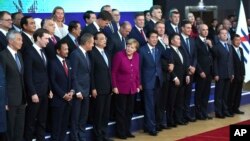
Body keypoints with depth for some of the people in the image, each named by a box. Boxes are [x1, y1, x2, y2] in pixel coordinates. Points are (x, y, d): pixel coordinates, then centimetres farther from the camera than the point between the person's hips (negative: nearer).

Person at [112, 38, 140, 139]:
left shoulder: (136, 56, 1)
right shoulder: (119, 55, -14)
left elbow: (137, 72, 9)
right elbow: (113, 72, -12)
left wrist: (138, 85, 7)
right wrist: (114, 86, -14)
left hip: (132, 88, 5)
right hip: (121, 88, -5)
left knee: (129, 111, 12)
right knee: (121, 111, 4)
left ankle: (127, 131, 23)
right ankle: (120, 132, 14)